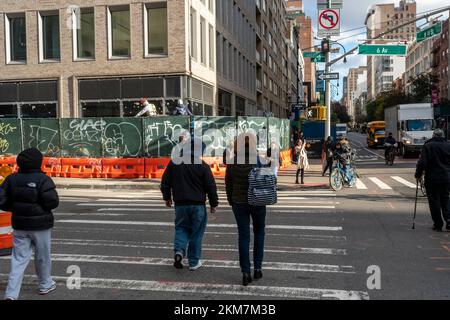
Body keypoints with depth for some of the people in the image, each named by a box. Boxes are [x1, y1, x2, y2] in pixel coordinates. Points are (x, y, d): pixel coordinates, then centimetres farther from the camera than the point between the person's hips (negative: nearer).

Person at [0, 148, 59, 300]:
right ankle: (45, 285, 32)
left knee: (19, 258, 9)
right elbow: (52, 202, -19)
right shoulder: (43, 179, -16)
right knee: (42, 256, 15)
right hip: (40, 225, -4)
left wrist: (16, 207, 12)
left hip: (20, 225, 4)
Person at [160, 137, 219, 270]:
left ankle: (179, 251, -7)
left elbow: (165, 182, 6)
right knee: (196, 232, 9)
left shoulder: (174, 163, 0)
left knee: (181, 228, 17)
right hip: (198, 204, -2)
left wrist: (167, 197, 21)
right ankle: (194, 262, 15)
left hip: (180, 204, 2)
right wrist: (213, 204, 7)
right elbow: (211, 187, -5)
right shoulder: (202, 165, -7)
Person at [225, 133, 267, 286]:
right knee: (259, 233, 18)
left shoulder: (232, 163, -6)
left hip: (239, 203, 1)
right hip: (258, 202, -1)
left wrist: (231, 202, 13)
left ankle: (245, 272, 3)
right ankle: (257, 268, 17)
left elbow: (228, 184, 0)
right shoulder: (260, 161, -10)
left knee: (243, 236, 7)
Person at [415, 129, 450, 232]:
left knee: (434, 201, 5)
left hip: (432, 179, -3)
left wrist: (418, 174, 0)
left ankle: (438, 224, 9)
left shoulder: (428, 146, -6)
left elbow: (422, 163, -12)